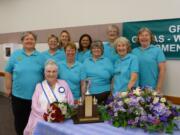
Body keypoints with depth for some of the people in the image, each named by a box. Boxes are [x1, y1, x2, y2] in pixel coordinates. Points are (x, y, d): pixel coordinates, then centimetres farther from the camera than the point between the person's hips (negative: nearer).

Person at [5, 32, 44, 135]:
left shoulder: (40, 57, 2)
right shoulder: (15, 55, 2)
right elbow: (8, 73, 3)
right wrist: (8, 88, 1)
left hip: (36, 95, 0)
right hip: (18, 95, 0)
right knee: (19, 120, 13)